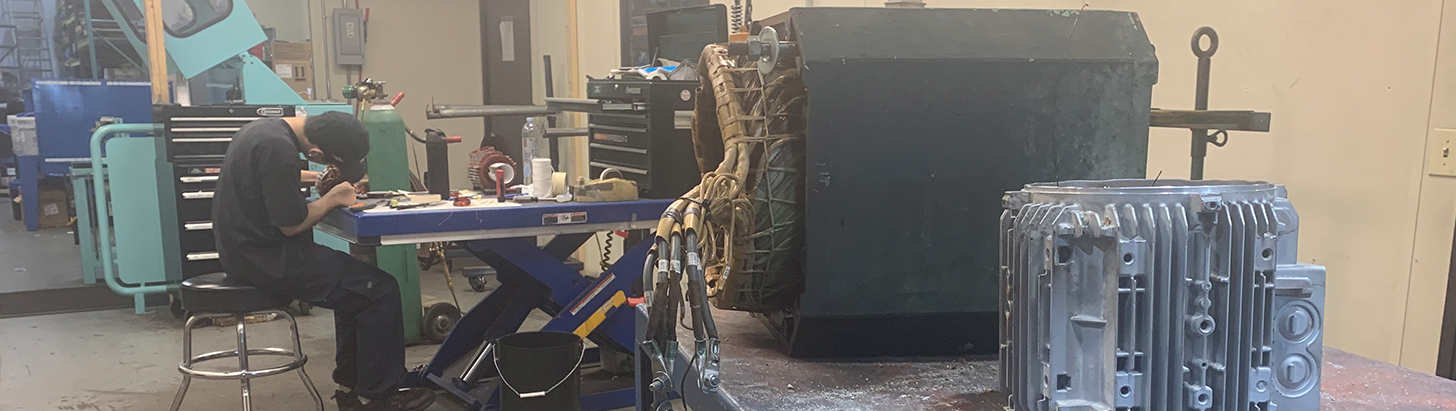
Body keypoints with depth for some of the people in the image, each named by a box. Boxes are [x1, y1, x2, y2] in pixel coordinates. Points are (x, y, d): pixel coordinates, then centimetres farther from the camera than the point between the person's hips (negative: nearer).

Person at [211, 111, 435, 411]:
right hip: (269, 259, -10)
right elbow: (292, 224, -21)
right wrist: (333, 198, -6)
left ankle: (350, 386, 24)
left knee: (355, 282, 21)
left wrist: (316, 179, 12)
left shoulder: (266, 127, 5)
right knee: (381, 291, -6)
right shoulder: (277, 148, -26)